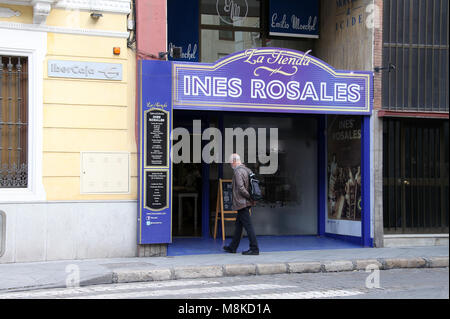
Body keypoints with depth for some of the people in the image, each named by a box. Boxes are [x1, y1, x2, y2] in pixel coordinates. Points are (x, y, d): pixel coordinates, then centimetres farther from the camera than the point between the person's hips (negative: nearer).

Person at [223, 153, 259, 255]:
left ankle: (254, 249, -6)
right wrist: (252, 198, 12)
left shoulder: (238, 171, -15)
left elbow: (241, 188, -23)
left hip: (242, 203, -10)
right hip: (246, 203, 10)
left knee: (248, 226, -8)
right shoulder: (247, 170, 14)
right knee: (238, 225, 16)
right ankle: (232, 247, 24)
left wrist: (249, 197, -13)